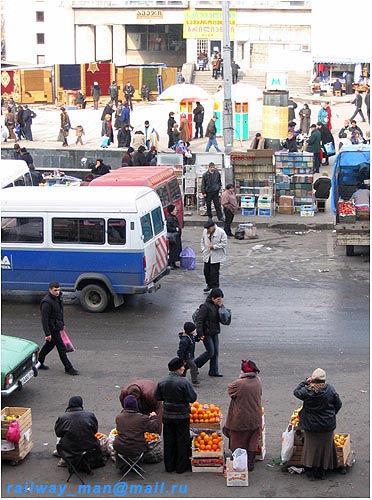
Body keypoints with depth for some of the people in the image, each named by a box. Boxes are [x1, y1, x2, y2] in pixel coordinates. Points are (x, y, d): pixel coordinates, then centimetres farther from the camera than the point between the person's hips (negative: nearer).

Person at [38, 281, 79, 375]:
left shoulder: (58, 297, 4)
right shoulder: (47, 302, -24)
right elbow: (44, 319, -23)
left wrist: (62, 324, 25)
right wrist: (47, 334, -23)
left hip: (57, 327, 10)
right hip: (52, 329, -10)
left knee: (49, 345, 21)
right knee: (61, 348, -3)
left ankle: (38, 363, 35)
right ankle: (68, 368, 5)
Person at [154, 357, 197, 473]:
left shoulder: (162, 382, -5)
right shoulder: (184, 382, -20)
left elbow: (157, 397, 3)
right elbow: (192, 398, -18)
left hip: (167, 415, 4)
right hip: (182, 415, -4)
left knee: (169, 441, 15)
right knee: (182, 441, 10)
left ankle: (169, 466, 23)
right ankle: (181, 467, 17)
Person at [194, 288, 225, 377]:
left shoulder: (217, 306, 5)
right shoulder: (205, 307, -19)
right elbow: (198, 320, -18)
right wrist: (200, 333, -20)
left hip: (214, 333, 8)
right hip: (206, 333, -8)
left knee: (216, 352, 8)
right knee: (210, 352, -7)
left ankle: (213, 371, 16)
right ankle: (194, 365, 10)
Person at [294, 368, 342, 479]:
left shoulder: (307, 391, -18)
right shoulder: (330, 390, -13)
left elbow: (296, 392, 3)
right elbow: (338, 405, -1)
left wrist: (305, 382, 4)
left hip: (311, 425, -1)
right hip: (327, 425, 1)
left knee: (311, 446, 15)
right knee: (325, 446, 14)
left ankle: (311, 470, 21)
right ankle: (322, 471, 21)